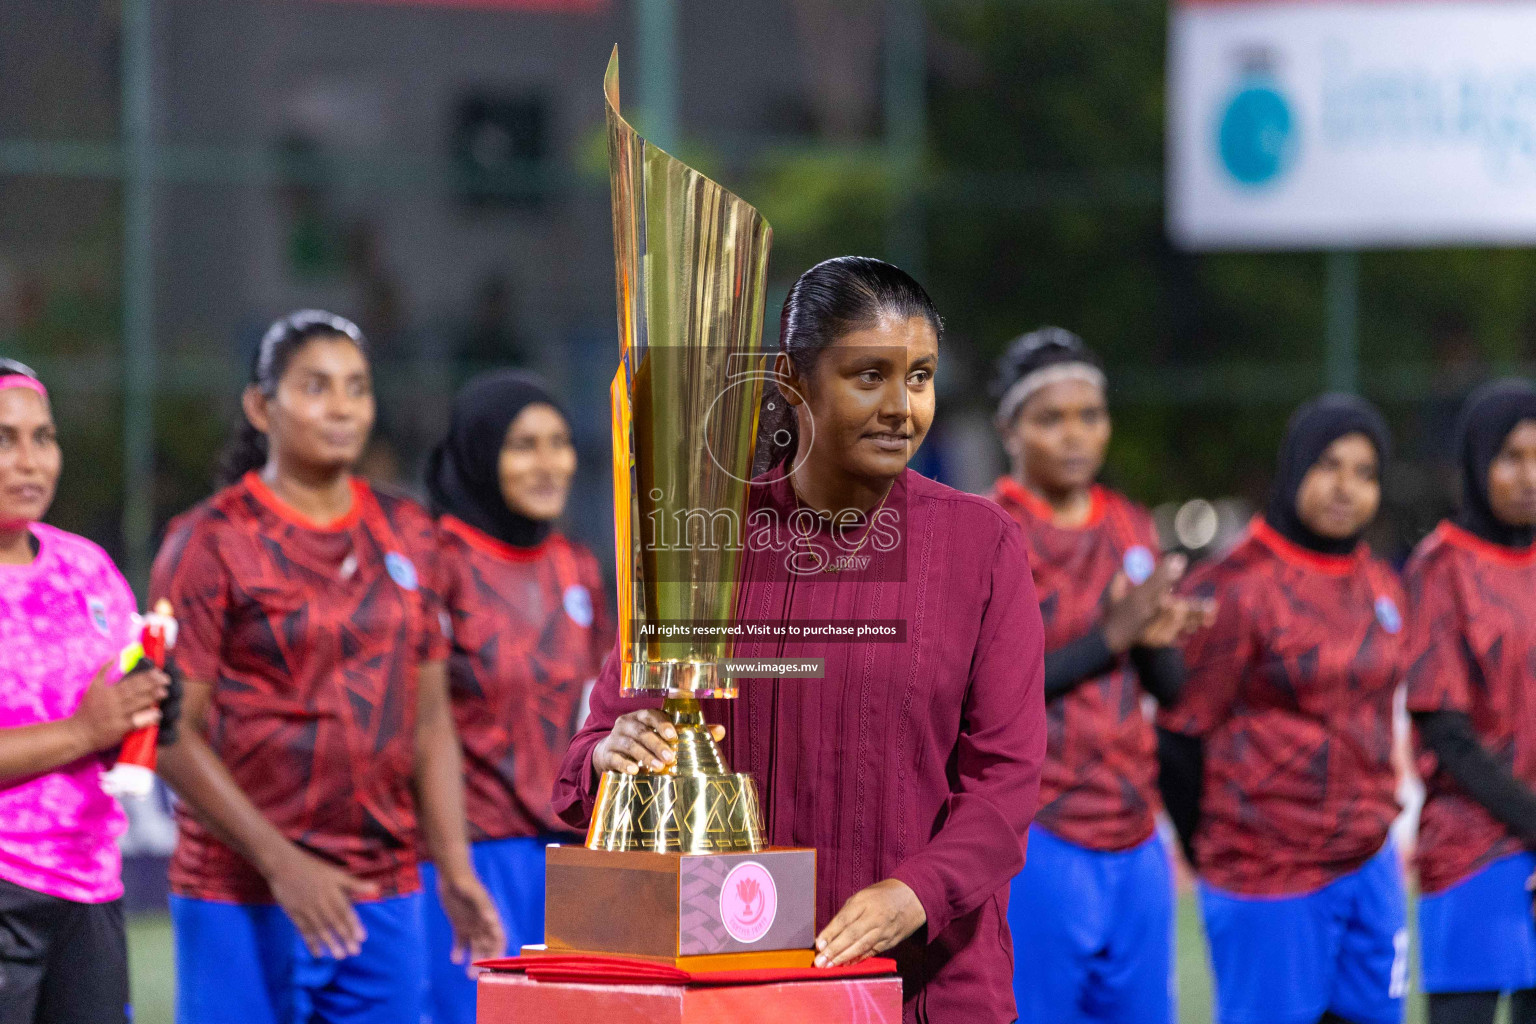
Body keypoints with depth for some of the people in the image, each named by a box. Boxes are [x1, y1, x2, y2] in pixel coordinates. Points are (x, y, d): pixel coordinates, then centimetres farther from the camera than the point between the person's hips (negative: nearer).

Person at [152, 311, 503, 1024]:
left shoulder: (407, 536, 12)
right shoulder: (211, 543, -4)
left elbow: (430, 720, 15)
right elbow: (173, 736, -8)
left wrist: (454, 868, 5)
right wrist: (281, 863, -15)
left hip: (384, 894, 5)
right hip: (242, 902, -5)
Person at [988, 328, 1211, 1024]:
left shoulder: (1130, 529, 12)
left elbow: (1171, 690, 13)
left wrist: (1157, 640, -9)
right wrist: (1110, 635, -18)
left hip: (1135, 845, 6)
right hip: (1035, 844, -6)